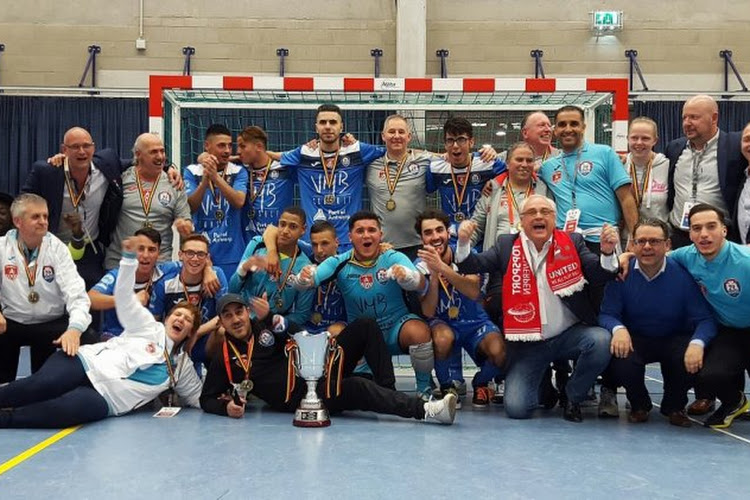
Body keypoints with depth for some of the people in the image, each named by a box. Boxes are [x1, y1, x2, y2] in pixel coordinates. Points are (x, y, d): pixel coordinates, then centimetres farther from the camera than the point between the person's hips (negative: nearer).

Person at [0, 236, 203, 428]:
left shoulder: (182, 366, 20)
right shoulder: (147, 326, 13)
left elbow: (197, 398, 27)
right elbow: (124, 296, 1)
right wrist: (129, 256, -11)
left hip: (106, 399, 1)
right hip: (88, 362, -1)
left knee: (65, 409, -33)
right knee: (41, 384, -32)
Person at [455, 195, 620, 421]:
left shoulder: (572, 242, 2)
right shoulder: (507, 245, 3)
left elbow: (599, 275, -5)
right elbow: (473, 265, -1)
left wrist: (607, 252, -25)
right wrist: (464, 242, -20)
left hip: (569, 335, 0)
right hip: (527, 344, 0)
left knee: (601, 341, -31)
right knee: (516, 408, -13)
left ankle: (573, 396, -2)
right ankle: (544, 386, 26)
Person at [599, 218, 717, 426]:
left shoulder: (682, 273, -14)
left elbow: (705, 318, -16)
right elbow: (607, 314, -12)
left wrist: (697, 343, -38)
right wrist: (618, 329, -36)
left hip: (674, 339, 0)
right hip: (635, 340, 0)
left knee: (692, 360, -31)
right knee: (620, 360, -32)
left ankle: (674, 406, 6)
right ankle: (639, 405, 7)